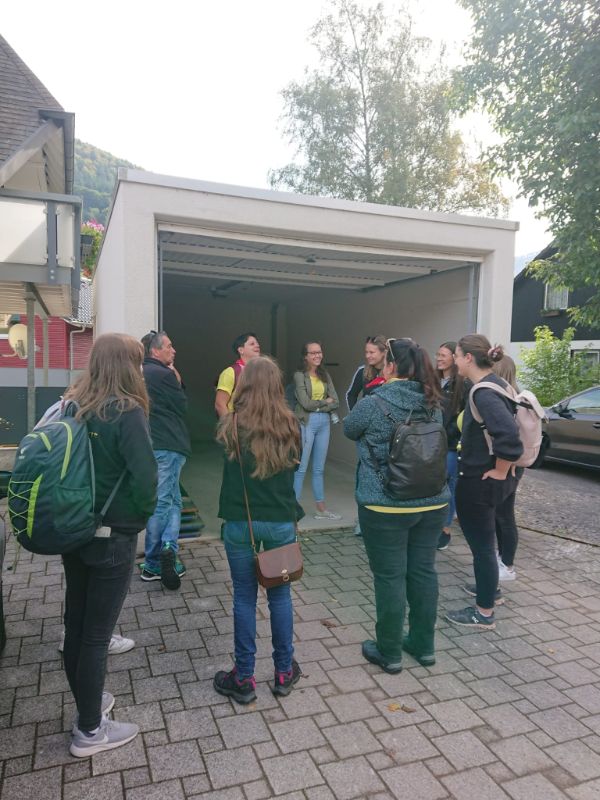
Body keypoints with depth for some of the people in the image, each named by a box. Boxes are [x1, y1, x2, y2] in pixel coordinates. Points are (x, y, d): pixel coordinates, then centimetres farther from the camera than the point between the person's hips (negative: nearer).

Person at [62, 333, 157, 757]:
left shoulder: (72, 406, 2)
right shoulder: (127, 412, -19)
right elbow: (145, 478, -25)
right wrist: (141, 517, -7)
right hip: (112, 537, -7)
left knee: (76, 625, 18)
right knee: (97, 632, 6)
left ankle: (88, 704, 38)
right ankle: (90, 731, 23)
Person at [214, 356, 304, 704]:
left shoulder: (231, 425, -9)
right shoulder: (290, 425, -6)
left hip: (240, 521, -1)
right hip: (282, 521, 1)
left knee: (244, 598, 10)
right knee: (280, 595, 14)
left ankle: (244, 678, 21)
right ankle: (284, 672, 27)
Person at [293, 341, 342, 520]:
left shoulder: (325, 375, 11)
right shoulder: (299, 375, -5)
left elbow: (335, 402, 4)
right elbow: (305, 403, -12)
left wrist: (317, 406, -9)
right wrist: (325, 401, 0)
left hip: (324, 423, 5)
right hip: (306, 423, -5)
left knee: (319, 468, 12)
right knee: (301, 467, -2)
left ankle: (321, 507, 20)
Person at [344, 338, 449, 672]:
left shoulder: (374, 404, -14)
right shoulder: (434, 405, 2)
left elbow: (350, 430, 4)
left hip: (386, 507, -5)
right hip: (433, 504, 6)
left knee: (390, 578, 6)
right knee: (424, 572, 15)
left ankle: (389, 652, 20)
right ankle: (424, 646, 30)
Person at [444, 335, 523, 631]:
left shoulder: (484, 393, -23)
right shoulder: (494, 384, 6)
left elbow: (509, 435, -36)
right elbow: (508, 426, 16)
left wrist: (500, 471, -22)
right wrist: (502, 471, 14)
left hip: (479, 482, -10)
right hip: (487, 480, 10)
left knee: (482, 544, 3)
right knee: (483, 541, 26)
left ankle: (484, 613, 17)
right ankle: (489, 587, 45)